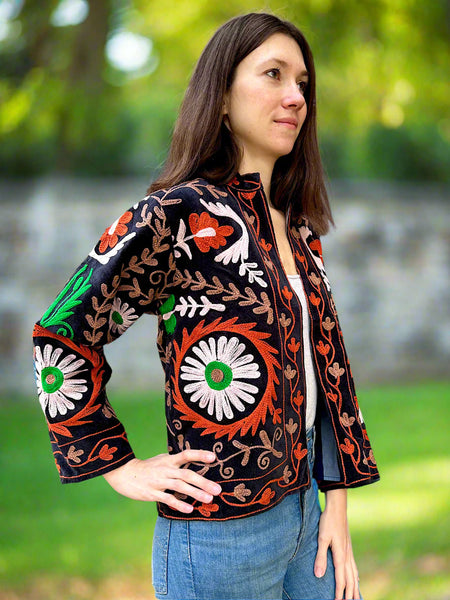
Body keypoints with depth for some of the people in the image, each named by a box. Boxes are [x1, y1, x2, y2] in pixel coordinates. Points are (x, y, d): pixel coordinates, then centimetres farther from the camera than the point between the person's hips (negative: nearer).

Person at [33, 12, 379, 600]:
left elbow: (329, 363, 13)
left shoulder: (297, 229, 9)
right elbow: (61, 337, -12)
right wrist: (120, 467, -9)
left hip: (306, 510, 7)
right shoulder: (178, 216, -13)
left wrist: (338, 506, 7)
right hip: (220, 537, -7)